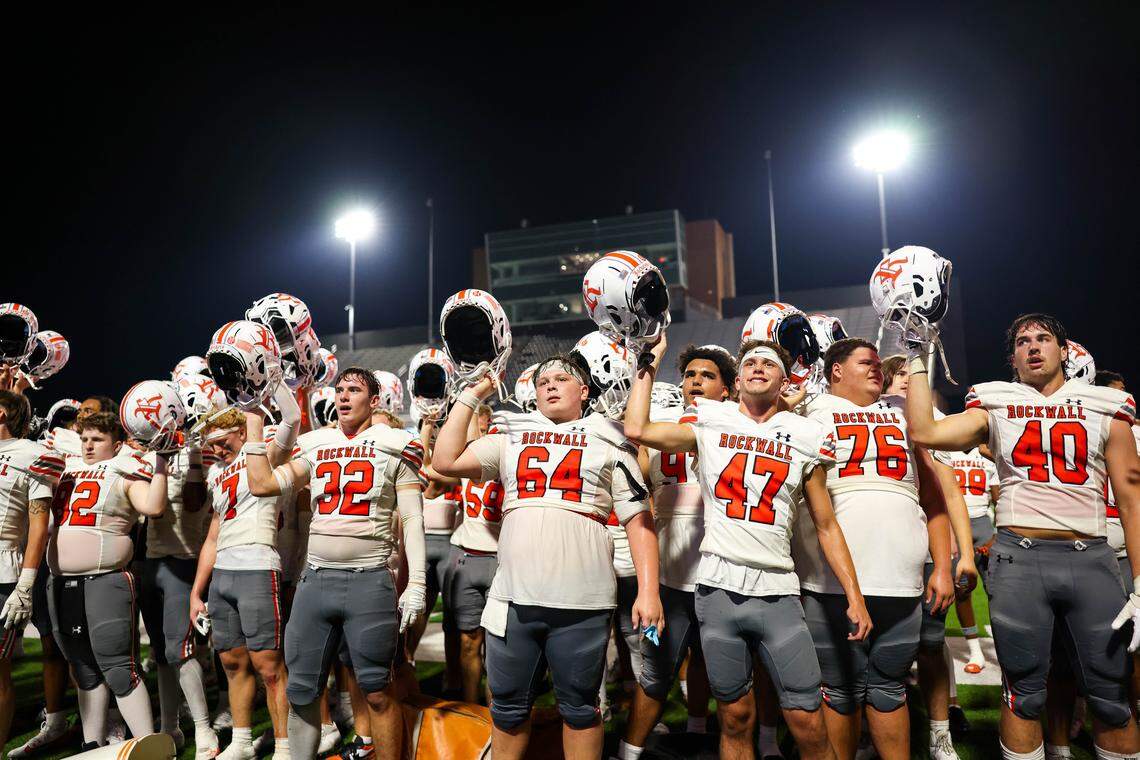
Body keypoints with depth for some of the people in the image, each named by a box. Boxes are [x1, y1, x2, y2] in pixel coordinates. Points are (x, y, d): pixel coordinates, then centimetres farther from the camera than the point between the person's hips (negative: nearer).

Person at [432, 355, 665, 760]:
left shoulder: (608, 442, 6)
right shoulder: (511, 436, 13)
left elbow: (638, 519, 2)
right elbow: (446, 461, 5)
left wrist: (648, 590, -6)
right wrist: (470, 396, 8)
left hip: (582, 602, -2)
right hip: (514, 597, 3)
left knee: (579, 709, 12)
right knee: (508, 707, 15)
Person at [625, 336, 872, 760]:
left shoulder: (806, 438, 8)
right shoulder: (710, 423, 6)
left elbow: (826, 526, 11)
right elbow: (637, 430, -8)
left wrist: (854, 597, 5)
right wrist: (652, 360, 3)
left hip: (779, 593, 0)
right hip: (718, 588, 0)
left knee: (808, 725, 0)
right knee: (735, 717, 10)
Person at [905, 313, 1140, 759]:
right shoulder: (996, 408, 8)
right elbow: (923, 431, -7)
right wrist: (917, 356, -1)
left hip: (1091, 559, 1)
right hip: (1018, 559, -1)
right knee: (1024, 695, 6)